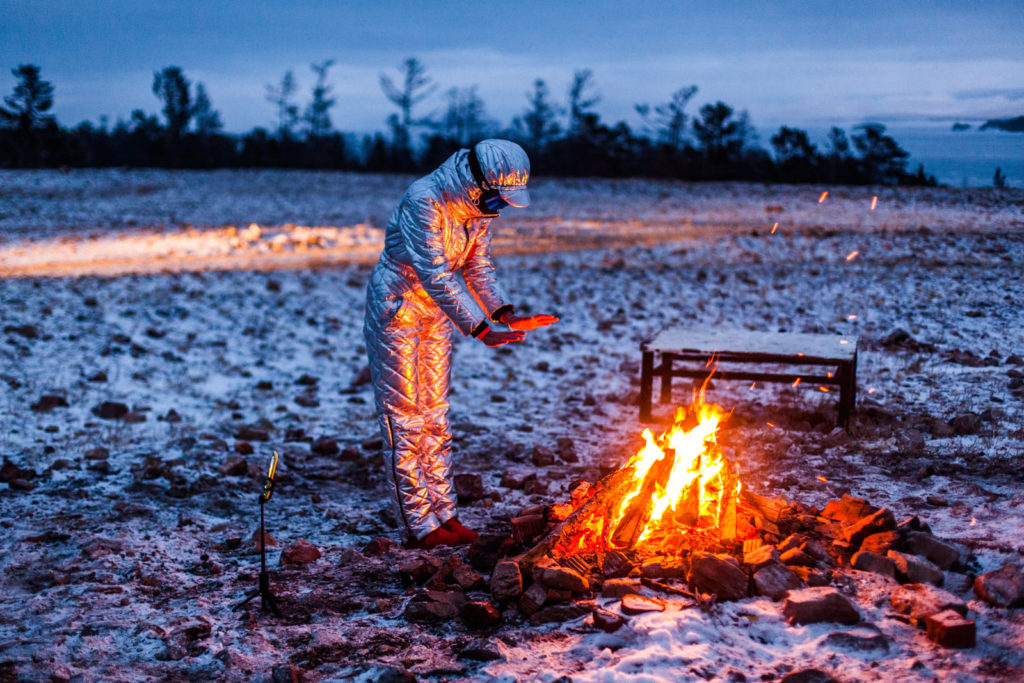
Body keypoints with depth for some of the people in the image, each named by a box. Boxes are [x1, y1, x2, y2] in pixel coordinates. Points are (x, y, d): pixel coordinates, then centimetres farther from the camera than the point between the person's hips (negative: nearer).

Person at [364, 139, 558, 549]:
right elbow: (435, 275, -32)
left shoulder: (475, 208, 0)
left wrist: (504, 313, -12)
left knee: (435, 417, 11)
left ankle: (442, 515, 18)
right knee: (404, 419, -3)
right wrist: (480, 329, -36)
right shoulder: (424, 201, -26)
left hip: (436, 315, 8)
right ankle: (419, 526, 2)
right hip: (397, 311, -8)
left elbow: (478, 268, 4)